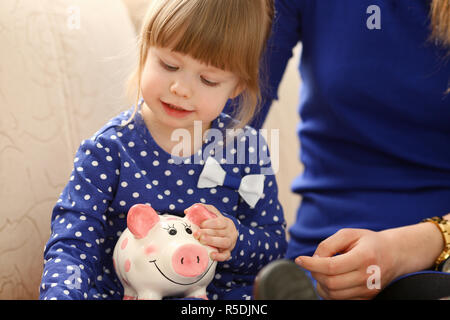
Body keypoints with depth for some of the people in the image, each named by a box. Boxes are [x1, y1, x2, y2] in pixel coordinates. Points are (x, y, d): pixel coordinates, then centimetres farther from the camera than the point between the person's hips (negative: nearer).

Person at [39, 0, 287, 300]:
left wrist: (237, 242, -18)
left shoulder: (248, 149, -1)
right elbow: (73, 243, -11)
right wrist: (61, 293, -33)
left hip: (223, 291, 2)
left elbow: (273, 240, 6)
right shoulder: (109, 149, -7)